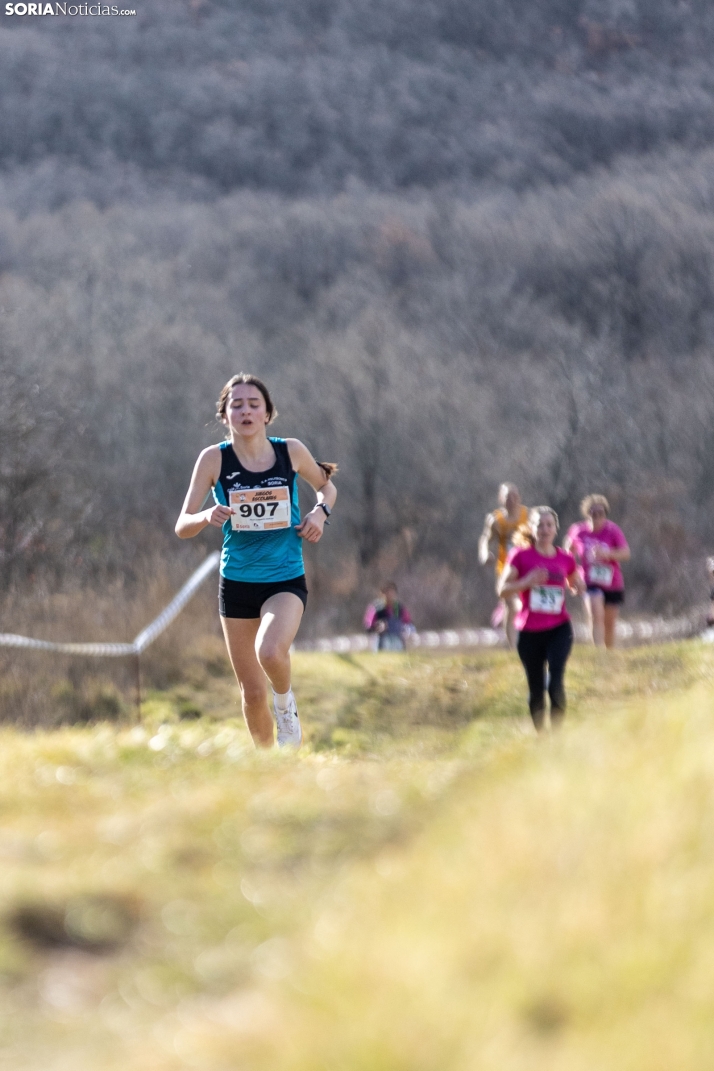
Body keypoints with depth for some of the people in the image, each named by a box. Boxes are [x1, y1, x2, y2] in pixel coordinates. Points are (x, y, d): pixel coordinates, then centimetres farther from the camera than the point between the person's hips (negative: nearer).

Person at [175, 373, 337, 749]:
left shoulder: (291, 451, -4)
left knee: (270, 652, -31)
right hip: (236, 583, 1)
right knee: (252, 694, 5)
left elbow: (325, 486, 17)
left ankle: (286, 702, 3)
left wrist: (320, 512, -5)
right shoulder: (214, 458, -6)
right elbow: (182, 527, -6)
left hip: (286, 581, -1)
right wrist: (208, 516, -27)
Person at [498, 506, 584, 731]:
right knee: (536, 688, 8)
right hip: (529, 631, 0)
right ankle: (540, 733, 26)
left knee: (555, 682, -18)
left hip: (559, 629, 0)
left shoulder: (566, 559, 5)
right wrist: (527, 582, -20)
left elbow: (575, 585, 22)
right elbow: (503, 588, -4)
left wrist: (579, 588, -2)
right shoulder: (521, 556, -2)